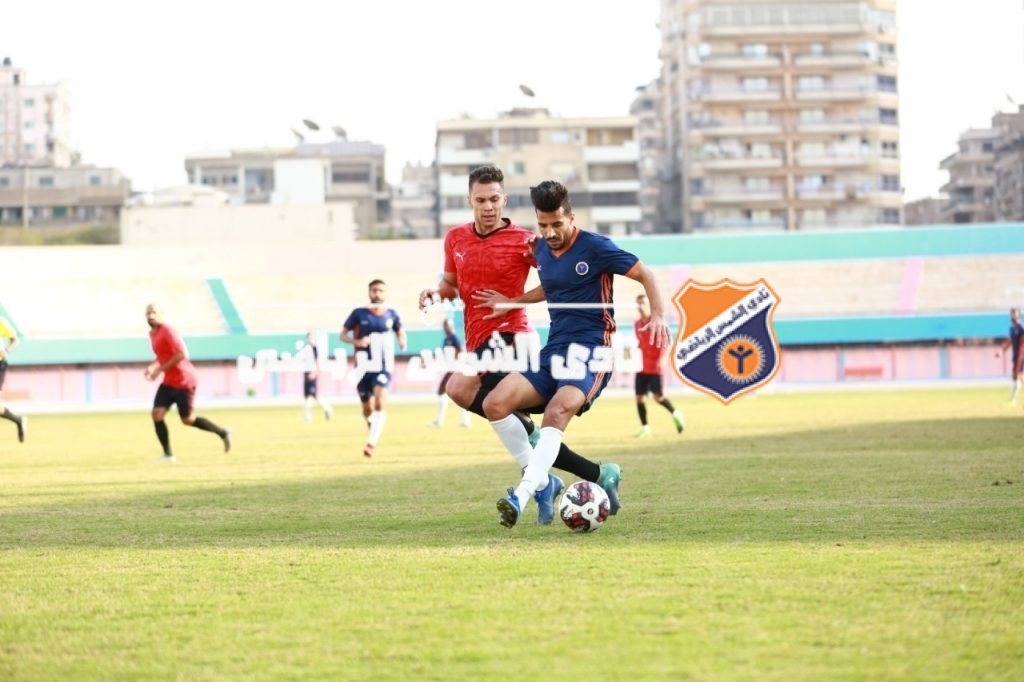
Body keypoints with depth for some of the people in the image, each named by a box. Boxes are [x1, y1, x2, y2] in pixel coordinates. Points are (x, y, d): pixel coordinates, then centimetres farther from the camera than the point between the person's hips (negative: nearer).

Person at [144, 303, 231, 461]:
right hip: (168, 382, 8)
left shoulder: (167, 332, -17)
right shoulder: (153, 334, 10)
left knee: (188, 420, 1)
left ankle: (223, 433, 21)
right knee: (157, 414, -7)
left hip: (183, 381, -8)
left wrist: (159, 369, -22)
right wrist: (153, 366, 7)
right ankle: (168, 455, -1)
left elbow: (182, 354, -26)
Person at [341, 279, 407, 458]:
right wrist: (356, 341, -18)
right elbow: (343, 334, 2)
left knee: (380, 402, -23)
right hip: (364, 367, 1)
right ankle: (374, 426, 43)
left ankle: (371, 443, -29)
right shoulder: (359, 314, -3)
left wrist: (402, 341, -6)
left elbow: (400, 331, 17)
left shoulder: (391, 314, 2)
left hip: (384, 367, -1)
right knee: (367, 409, 9)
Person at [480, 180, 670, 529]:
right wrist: (511, 303, 20)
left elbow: (645, 275, -4)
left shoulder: (595, 247, -8)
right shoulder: (541, 249, 11)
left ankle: (522, 494, -41)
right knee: (495, 404, -12)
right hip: (553, 349, 7)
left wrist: (658, 315, -18)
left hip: (590, 350, -7)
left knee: (557, 412, -33)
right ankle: (541, 479, 0)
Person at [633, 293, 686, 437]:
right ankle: (645, 428, 5)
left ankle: (676, 414, 16)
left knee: (658, 396, -10)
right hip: (642, 366, 6)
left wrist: (662, 359, -25)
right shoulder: (637, 324, 11)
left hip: (655, 366, -6)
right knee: (640, 397, -2)